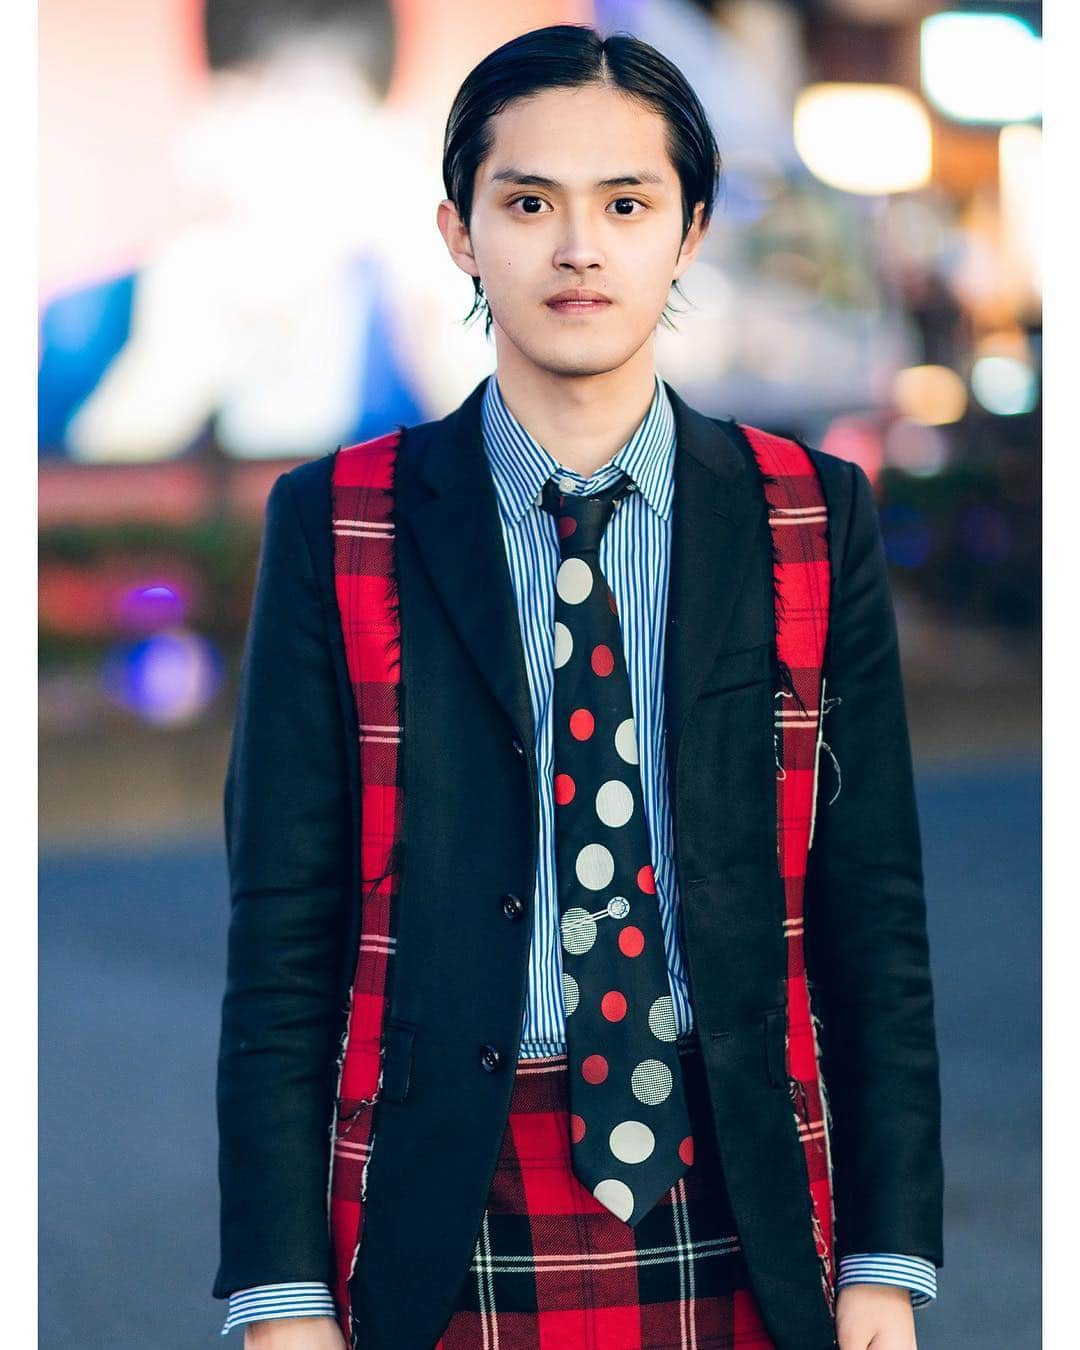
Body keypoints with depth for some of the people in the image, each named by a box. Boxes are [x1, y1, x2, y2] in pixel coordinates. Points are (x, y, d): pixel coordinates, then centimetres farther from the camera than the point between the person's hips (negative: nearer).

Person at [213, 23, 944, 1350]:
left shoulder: (815, 520, 3)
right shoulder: (335, 528, -1)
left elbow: (874, 907, 2)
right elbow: (284, 930, -2)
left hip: (741, 1236, 1)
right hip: (447, 1236, -1)